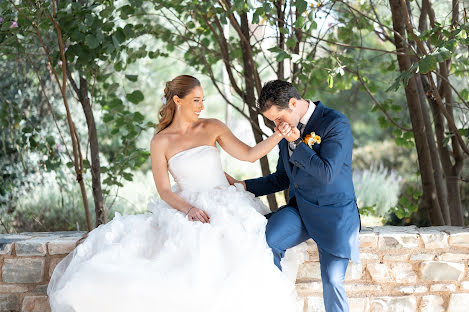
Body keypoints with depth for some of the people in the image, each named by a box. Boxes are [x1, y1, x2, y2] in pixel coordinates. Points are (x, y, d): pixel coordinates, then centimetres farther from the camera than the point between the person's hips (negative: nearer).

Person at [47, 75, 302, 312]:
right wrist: (190, 209, -19)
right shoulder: (160, 142, 3)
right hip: (185, 212, 0)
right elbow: (164, 190, -1)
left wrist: (277, 136, -14)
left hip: (225, 209, 0)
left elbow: (249, 154, 1)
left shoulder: (212, 128, 6)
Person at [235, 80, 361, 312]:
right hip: (299, 209, 5)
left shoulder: (336, 123, -13)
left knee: (332, 281, -13)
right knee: (262, 242, -22)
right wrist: (245, 186, 6)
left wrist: (296, 143, -18)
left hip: (332, 213, -5)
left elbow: (326, 173, -21)